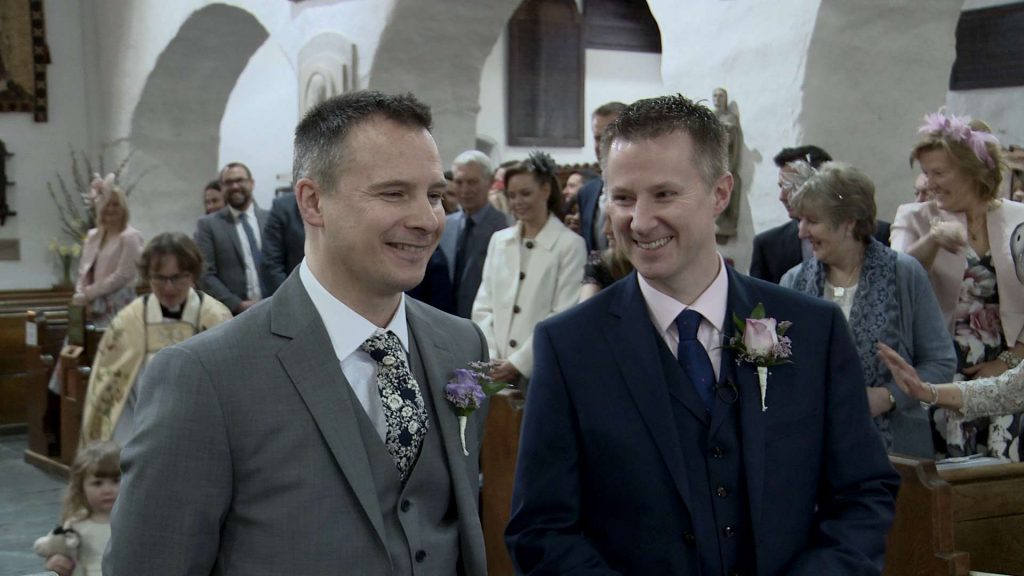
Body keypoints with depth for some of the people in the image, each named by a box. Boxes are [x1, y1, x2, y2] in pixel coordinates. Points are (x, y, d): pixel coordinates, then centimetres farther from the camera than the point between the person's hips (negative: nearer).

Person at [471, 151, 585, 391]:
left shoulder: (570, 245, -3)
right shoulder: (498, 240, 13)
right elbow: (483, 306, 11)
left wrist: (519, 362, -11)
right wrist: (490, 358, -2)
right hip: (496, 371, 4)